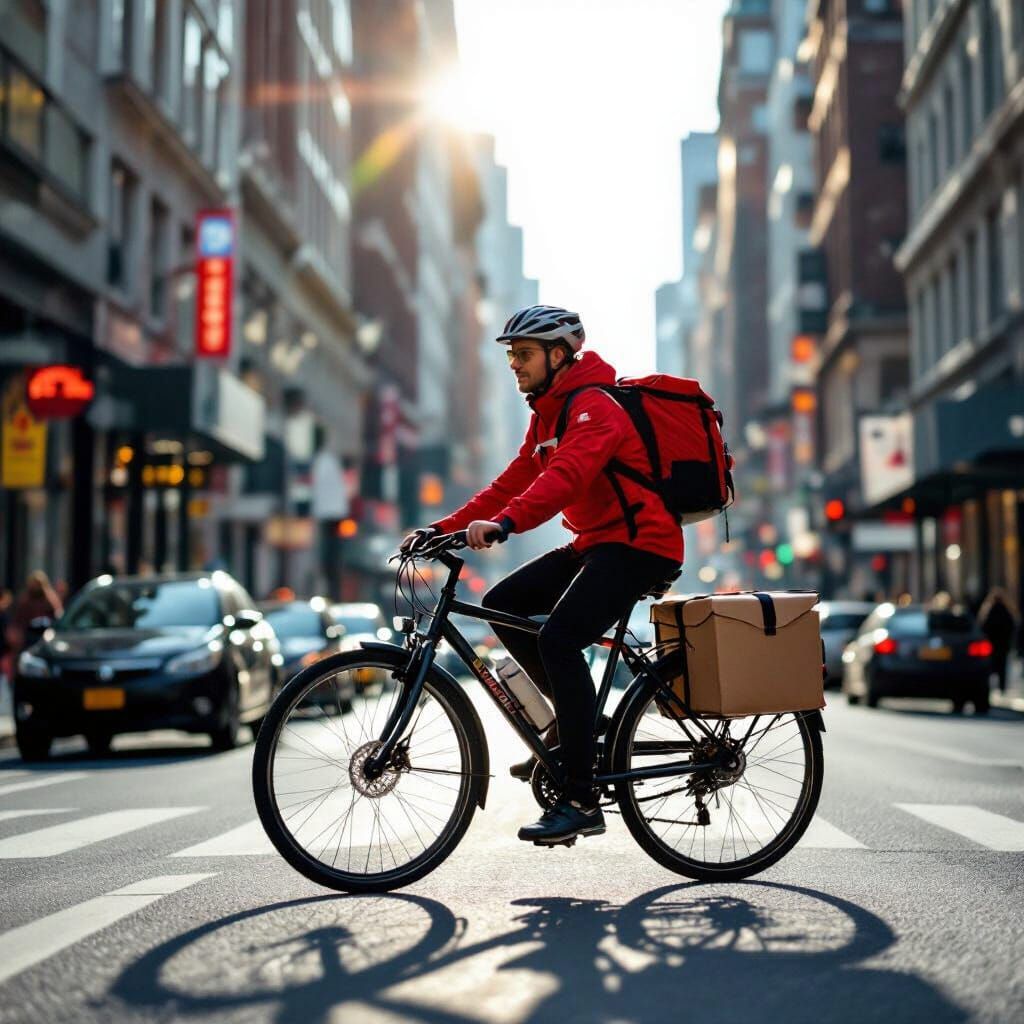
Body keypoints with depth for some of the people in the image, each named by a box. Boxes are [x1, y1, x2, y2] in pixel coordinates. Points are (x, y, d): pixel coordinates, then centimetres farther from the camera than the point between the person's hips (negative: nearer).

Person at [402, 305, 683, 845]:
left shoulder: (594, 407, -16)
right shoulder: (547, 414, 15)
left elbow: (565, 476, -33)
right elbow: (512, 483, 13)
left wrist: (503, 524, -47)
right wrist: (443, 528, 2)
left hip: (637, 543, -10)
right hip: (594, 542, 10)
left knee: (558, 638, -25)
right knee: (502, 603, -1)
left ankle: (581, 802, -20)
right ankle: (575, 718, 10)